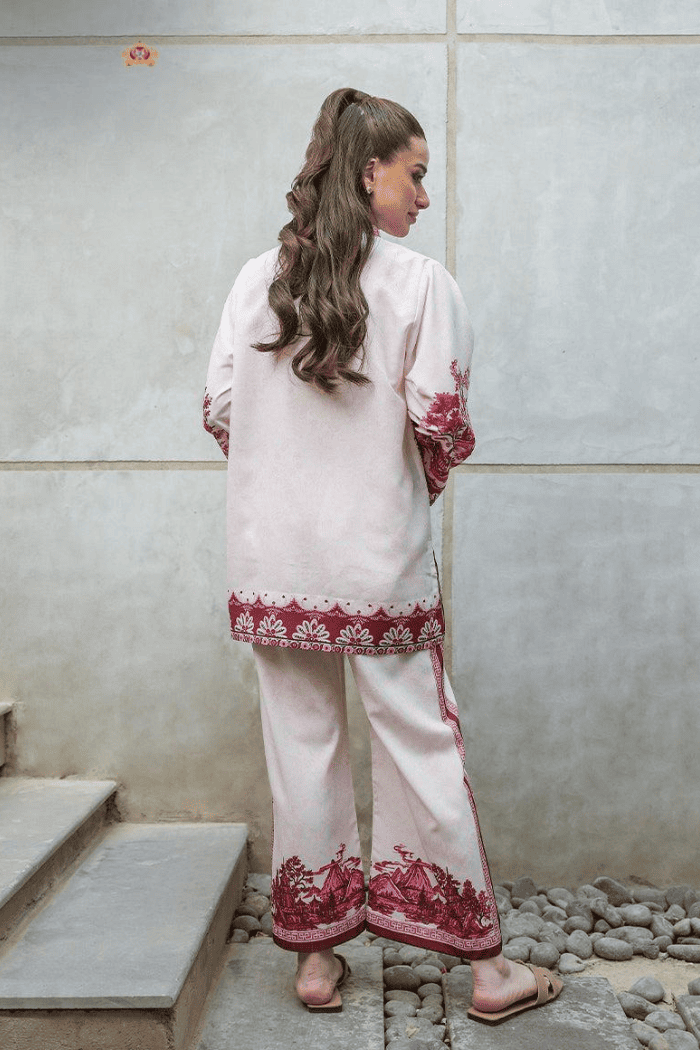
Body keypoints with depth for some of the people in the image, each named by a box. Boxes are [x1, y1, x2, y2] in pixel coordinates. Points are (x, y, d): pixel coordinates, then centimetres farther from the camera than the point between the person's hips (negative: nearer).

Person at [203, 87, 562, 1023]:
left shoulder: (256, 279, 5)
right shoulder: (420, 282, -6)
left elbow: (220, 408, 3)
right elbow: (439, 418, -11)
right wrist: (419, 484, 9)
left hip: (275, 560, 4)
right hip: (380, 561, -3)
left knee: (302, 745, 11)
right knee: (421, 745, 6)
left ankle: (316, 957, 24)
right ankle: (484, 965, 19)